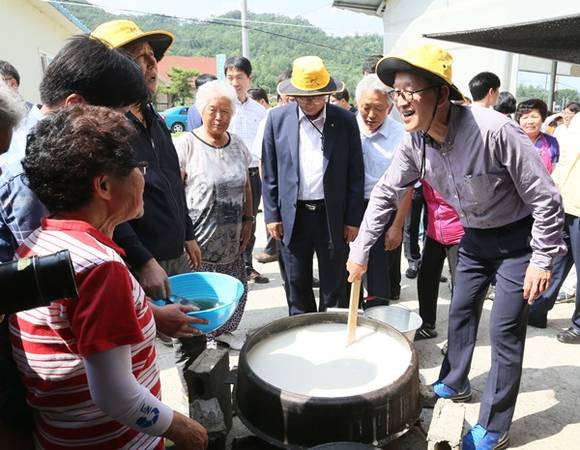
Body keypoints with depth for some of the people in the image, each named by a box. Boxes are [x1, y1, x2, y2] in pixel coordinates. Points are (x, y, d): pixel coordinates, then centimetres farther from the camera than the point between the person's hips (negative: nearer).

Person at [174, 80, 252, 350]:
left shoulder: (237, 145, 9)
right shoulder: (187, 144, -8)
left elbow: (246, 187, 16)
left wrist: (248, 220, 10)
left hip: (231, 239, 5)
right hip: (198, 239, -5)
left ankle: (224, 330, 32)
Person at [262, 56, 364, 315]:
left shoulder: (346, 121, -2)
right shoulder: (277, 118, 0)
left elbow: (355, 174, 0)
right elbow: (270, 173, 3)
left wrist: (353, 219, -1)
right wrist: (272, 215, 0)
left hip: (333, 216, 0)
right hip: (292, 216, 1)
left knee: (334, 288, 11)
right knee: (296, 287, 13)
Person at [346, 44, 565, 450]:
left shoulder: (494, 130, -34)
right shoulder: (415, 142, -14)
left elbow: (546, 198, -24)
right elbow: (385, 194, -3)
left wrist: (542, 260, -19)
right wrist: (360, 252, -1)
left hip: (518, 235, -6)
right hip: (474, 235, 6)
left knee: (505, 330, -2)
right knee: (461, 312, 18)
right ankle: (454, 383, 41)